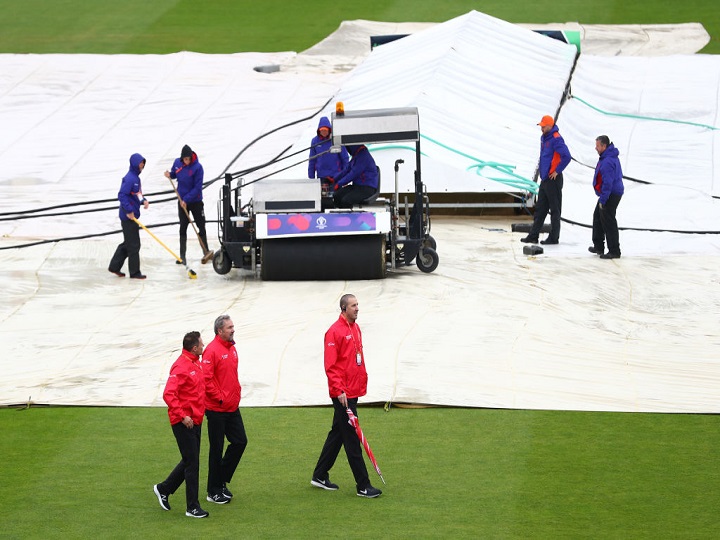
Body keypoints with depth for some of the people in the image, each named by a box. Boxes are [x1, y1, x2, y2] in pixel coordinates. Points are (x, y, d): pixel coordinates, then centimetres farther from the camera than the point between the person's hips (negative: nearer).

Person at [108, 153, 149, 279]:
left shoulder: (136, 178, 14)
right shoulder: (129, 178, -17)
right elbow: (122, 195, -23)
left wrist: (144, 201, 3)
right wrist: (129, 211, -23)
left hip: (133, 216, 10)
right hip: (128, 217, -10)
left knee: (128, 243, 16)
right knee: (133, 245, -4)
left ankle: (114, 266, 23)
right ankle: (135, 272, 3)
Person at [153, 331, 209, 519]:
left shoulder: (196, 364, 10)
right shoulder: (181, 367, -19)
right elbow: (169, 394, -24)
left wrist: (198, 413, 11)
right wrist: (182, 416, -24)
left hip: (195, 420, 9)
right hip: (184, 423, -9)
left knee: (190, 461, 17)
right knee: (192, 463, -4)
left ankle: (164, 489, 33)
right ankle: (192, 507, 3)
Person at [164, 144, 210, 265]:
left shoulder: (197, 167, -21)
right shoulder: (177, 162, -6)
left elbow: (197, 188, -20)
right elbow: (174, 174, 14)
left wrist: (186, 199, -24)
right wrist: (169, 175, -9)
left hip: (195, 201, -4)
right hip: (182, 201, 4)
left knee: (201, 226, 8)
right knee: (183, 228, 3)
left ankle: (206, 252, 23)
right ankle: (182, 256, 5)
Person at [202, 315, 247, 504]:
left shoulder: (232, 348, 10)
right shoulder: (212, 350, -17)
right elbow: (206, 378, -22)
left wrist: (236, 393, 10)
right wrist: (220, 398, -18)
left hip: (232, 407, 8)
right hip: (216, 409, -8)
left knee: (240, 441, 9)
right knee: (217, 449, 1)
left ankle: (221, 481, 23)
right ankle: (214, 491, 12)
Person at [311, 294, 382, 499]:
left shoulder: (356, 328, 12)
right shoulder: (335, 332, -15)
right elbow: (330, 366, -17)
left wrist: (363, 381, 16)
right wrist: (339, 391, -21)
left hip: (354, 391, 9)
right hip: (343, 395, -9)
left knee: (338, 434, 17)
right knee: (352, 439, -6)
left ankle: (320, 476, 28)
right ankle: (363, 486, -4)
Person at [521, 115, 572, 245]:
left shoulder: (556, 139, -17)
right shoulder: (544, 138, 13)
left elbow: (567, 156, -25)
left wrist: (557, 171, -18)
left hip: (553, 179, -10)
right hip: (545, 178, 10)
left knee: (555, 210, -2)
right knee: (540, 209, 12)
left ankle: (554, 237, 3)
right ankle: (533, 235, 17)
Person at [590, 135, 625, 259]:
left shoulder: (608, 162, -24)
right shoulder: (611, 156, 12)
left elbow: (607, 183, -26)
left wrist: (602, 200, -22)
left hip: (611, 194, -11)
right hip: (614, 192, 11)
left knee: (609, 222, -7)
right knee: (597, 217, 21)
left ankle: (614, 251, -4)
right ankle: (598, 246, 30)